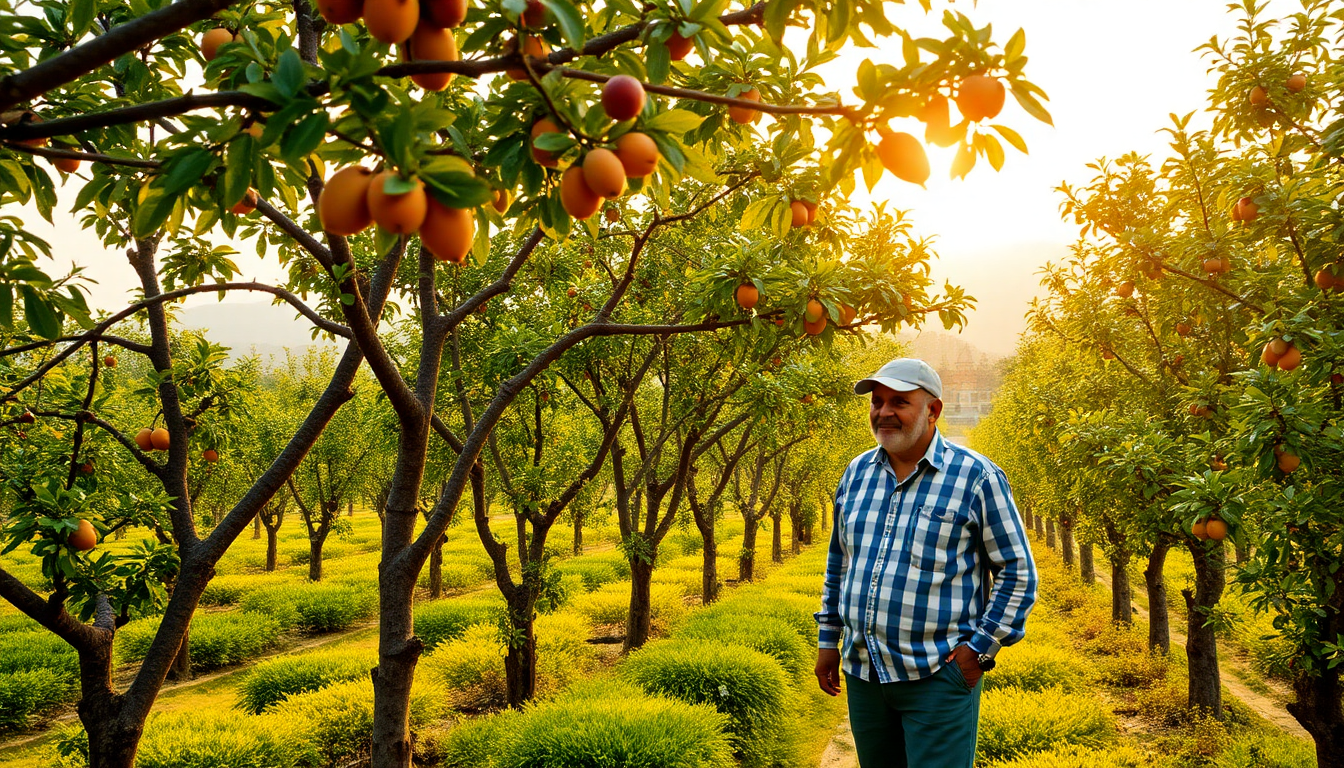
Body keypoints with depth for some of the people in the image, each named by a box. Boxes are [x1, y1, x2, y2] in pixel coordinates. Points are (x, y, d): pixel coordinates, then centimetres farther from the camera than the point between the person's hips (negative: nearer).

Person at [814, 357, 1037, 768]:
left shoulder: (976, 476, -7)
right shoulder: (857, 472, 8)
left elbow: (1018, 572, -5)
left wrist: (980, 648, -10)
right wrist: (828, 639, 15)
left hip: (939, 676, -5)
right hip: (863, 672, 5)